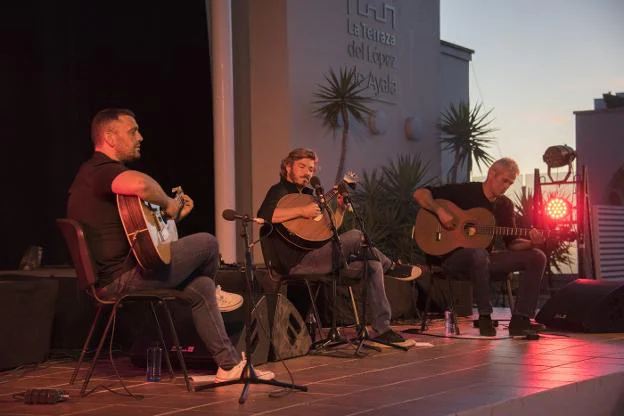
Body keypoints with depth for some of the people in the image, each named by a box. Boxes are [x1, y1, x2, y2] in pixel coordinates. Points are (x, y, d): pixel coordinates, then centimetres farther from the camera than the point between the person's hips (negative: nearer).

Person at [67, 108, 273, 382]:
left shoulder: (92, 172, 20)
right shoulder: (102, 171, -16)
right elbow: (139, 184, -41)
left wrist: (173, 214, 21)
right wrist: (167, 203, -21)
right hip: (121, 277, -11)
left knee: (200, 286, 13)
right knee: (207, 243, -3)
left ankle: (230, 366, 16)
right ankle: (214, 294, 29)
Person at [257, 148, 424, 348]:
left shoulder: (307, 194, 25)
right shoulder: (280, 191, 0)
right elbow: (264, 214, -24)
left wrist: (340, 207, 10)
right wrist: (302, 211, -25)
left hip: (314, 259, 9)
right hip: (296, 262, -9)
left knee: (372, 263, -4)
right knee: (356, 236, -21)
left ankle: (382, 329, -6)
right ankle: (391, 267, 7)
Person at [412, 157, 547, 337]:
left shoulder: (505, 205, 9)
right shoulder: (464, 191, -7)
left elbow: (510, 242, 6)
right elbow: (419, 194, -10)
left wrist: (531, 242, -14)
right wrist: (440, 210, -26)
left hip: (484, 258, 6)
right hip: (453, 257, -6)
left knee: (537, 257, -10)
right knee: (479, 253, -42)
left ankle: (520, 319, -17)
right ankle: (485, 317, -28)